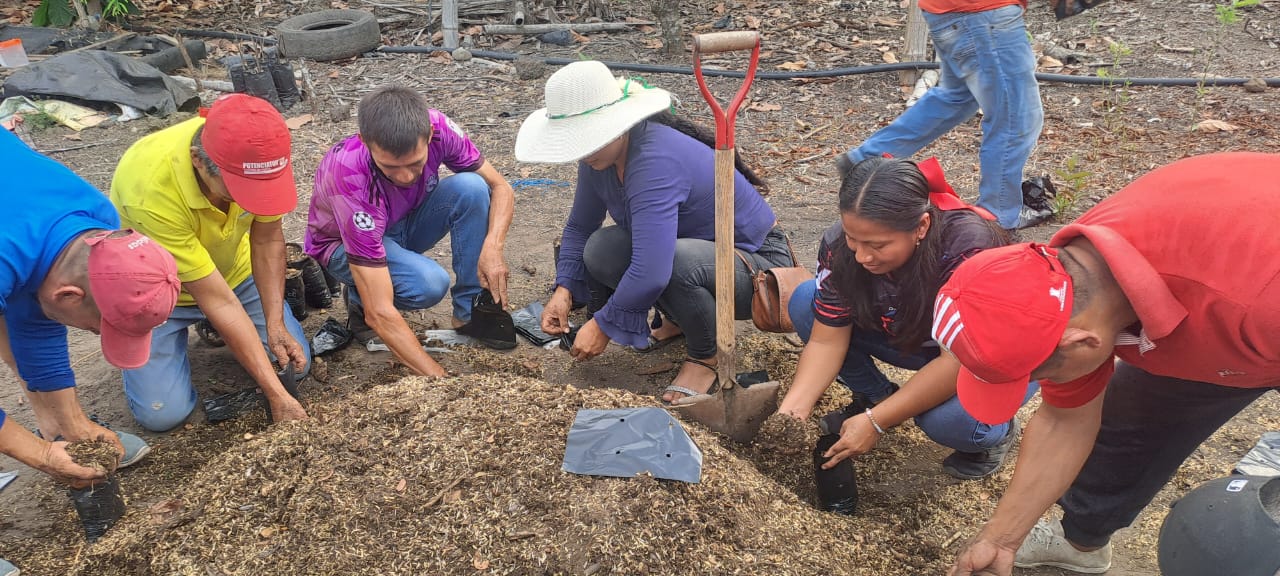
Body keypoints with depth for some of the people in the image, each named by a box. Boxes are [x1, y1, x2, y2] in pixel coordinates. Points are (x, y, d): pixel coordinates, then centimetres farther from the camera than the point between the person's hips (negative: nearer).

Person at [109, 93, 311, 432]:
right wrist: (276, 395, -34)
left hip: (233, 270, 4)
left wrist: (275, 324, -21)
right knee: (163, 413, -12)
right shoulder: (150, 190, -39)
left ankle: (214, 329, 20)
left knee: (293, 364, -8)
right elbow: (216, 300, -36)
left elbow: (268, 238, -11)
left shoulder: (258, 154, -28)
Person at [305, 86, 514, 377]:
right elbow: (380, 313, -40)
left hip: (405, 222, 4)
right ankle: (358, 300, -1)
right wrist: (442, 380, -45)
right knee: (429, 284, -35)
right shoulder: (351, 178, -39)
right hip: (344, 243, -4)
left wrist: (492, 247, -36)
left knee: (471, 187, -27)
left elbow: (501, 188, -15)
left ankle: (471, 314, -15)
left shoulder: (437, 127, -30)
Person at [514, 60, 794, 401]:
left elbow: (651, 273, -40)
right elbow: (579, 227, 7)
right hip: (698, 249, 8)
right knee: (600, 250, -14)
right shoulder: (600, 156, -6)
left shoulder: (656, 161, -33)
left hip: (759, 264, -8)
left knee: (676, 258, -39)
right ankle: (681, 321, 11)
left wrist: (603, 326, -26)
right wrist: (564, 290, -8)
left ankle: (707, 357, -9)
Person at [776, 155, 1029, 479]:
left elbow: (960, 359, -34)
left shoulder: (970, 249, -38)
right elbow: (827, 341, -17)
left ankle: (997, 430, 0)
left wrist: (875, 422, -34)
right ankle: (876, 396, 5)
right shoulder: (840, 245, -23)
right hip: (911, 338, 5)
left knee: (947, 417, -36)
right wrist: (792, 410, -30)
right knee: (805, 301, -14)